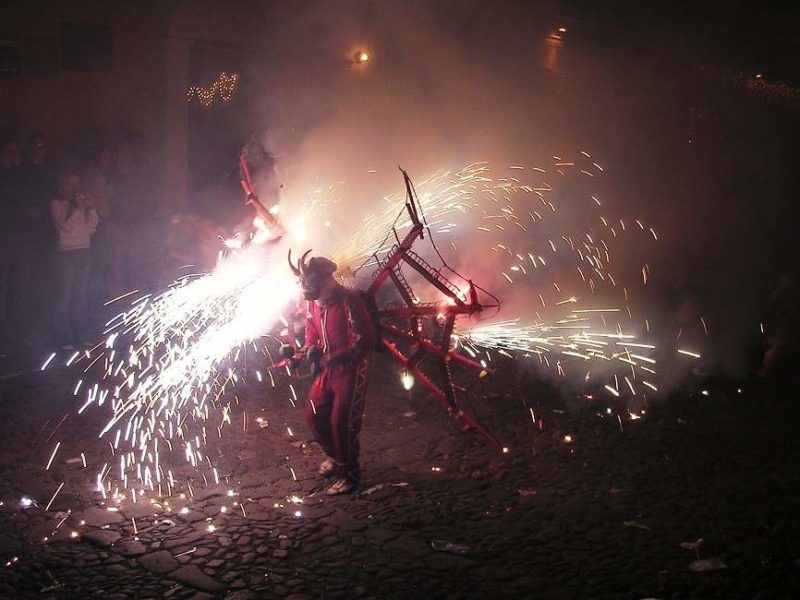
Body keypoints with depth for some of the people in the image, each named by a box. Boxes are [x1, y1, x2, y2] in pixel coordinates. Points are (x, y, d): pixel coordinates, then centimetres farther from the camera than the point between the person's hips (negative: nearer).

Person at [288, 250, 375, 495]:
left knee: (342, 422, -8)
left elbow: (364, 338, -22)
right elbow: (311, 330, 18)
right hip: (327, 369, 8)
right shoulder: (314, 303, 3)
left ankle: (349, 474, 8)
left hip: (351, 369, -8)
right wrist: (309, 348, -4)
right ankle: (335, 455, 36)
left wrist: (335, 356, -27)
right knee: (314, 416, 11)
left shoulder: (348, 300, -22)